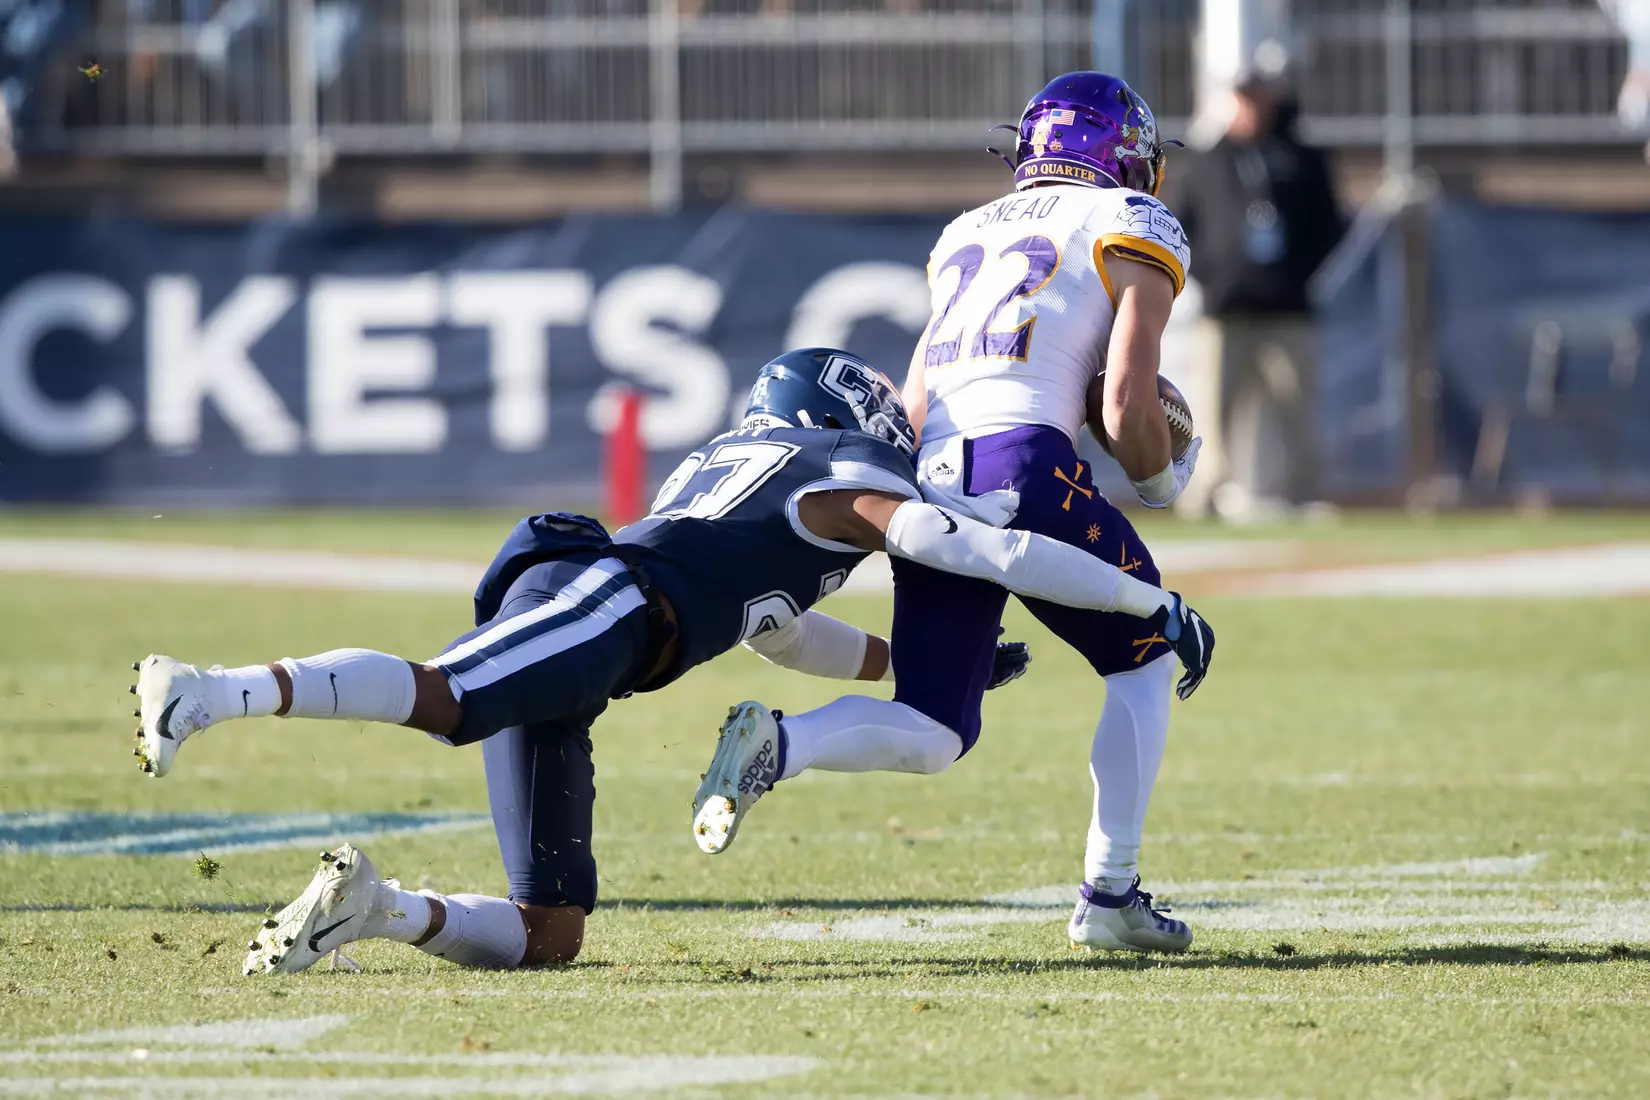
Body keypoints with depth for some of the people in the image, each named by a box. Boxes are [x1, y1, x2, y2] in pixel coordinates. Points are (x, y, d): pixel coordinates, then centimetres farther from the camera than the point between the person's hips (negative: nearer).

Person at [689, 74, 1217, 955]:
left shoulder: (967, 236, 28)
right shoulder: (1134, 231, 10)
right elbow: (1127, 409, 0)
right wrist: (1160, 479, 19)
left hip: (926, 484, 5)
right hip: (1024, 467, -5)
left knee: (930, 735, 10)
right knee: (1147, 659, 17)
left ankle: (778, 745, -18)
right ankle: (1110, 894, 11)